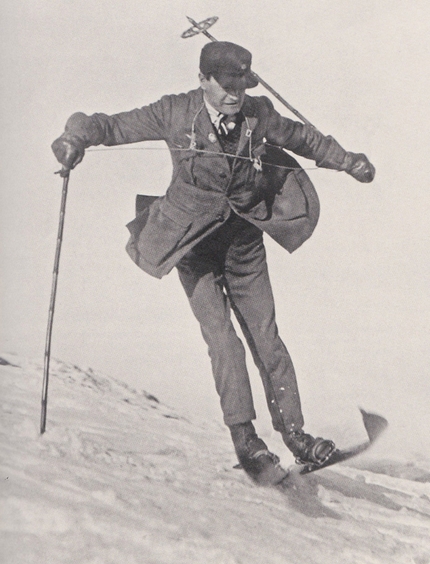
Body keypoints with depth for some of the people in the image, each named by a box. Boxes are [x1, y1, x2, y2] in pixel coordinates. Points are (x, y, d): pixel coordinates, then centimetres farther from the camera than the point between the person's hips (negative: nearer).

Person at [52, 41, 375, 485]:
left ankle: (293, 432, 12)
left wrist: (346, 161, 17)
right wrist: (77, 136, -28)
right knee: (222, 338, -15)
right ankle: (244, 437, -11)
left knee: (266, 338, 3)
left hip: (244, 242, 3)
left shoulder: (258, 115, -5)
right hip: (194, 244, -2)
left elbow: (303, 138, 14)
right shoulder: (175, 114, -13)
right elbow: (114, 126, -9)